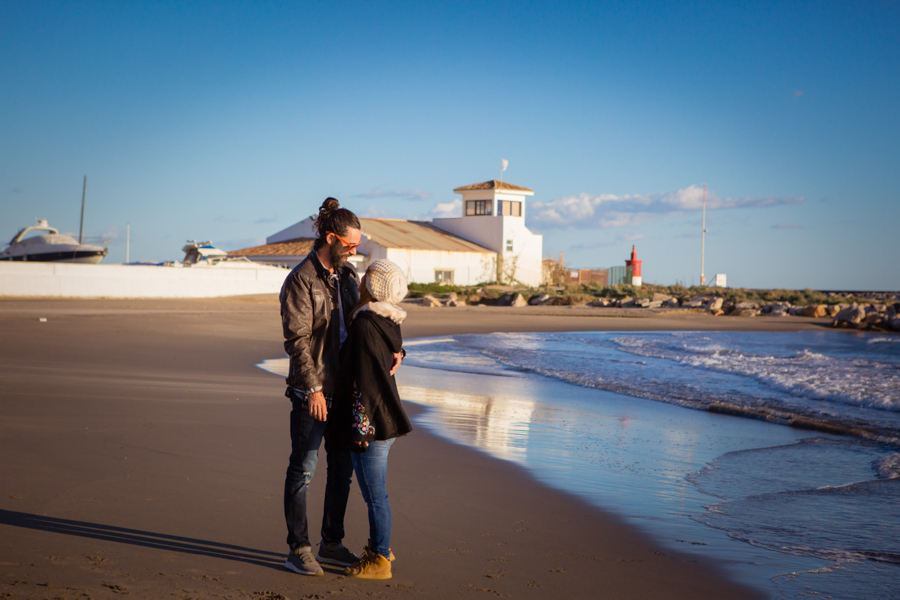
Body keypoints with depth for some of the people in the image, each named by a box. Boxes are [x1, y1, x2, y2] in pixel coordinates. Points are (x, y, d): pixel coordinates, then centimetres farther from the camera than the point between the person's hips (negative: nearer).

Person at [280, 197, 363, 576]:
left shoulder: (348, 276, 11)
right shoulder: (301, 281, -12)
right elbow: (297, 340, -15)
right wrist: (313, 388, -19)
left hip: (344, 388, 8)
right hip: (313, 391, -8)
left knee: (342, 468, 13)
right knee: (303, 470, 0)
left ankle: (331, 544, 24)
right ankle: (298, 550, 7)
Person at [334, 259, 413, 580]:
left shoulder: (365, 326, -20)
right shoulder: (389, 322, 7)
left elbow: (365, 381, -22)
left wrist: (360, 430, -19)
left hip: (371, 423, -9)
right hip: (386, 421, 9)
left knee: (375, 494, 1)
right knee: (375, 491, 21)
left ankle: (379, 561, 11)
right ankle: (380, 547, 33)